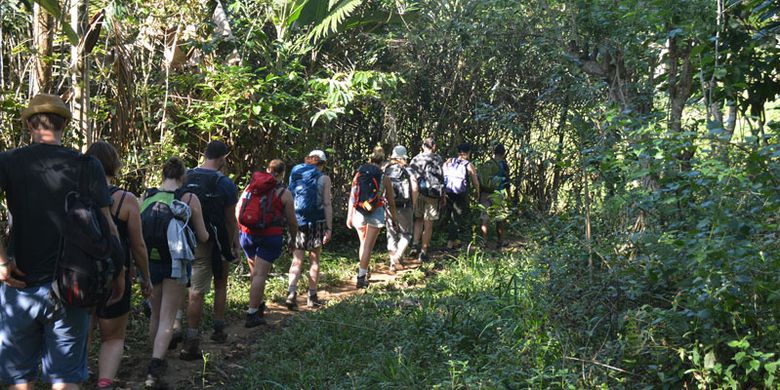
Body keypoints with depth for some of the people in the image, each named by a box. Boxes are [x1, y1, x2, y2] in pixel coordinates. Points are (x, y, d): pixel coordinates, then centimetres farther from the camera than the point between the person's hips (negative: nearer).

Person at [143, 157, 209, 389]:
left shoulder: (146, 197, 0)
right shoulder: (190, 199, -6)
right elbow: (203, 238, -1)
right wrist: (206, 234, 22)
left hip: (150, 263, 3)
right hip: (175, 264, -3)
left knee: (155, 314, 20)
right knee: (167, 318, -1)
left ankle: (157, 362, 32)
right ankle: (154, 370, -14)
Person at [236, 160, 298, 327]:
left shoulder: (250, 186, 11)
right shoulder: (284, 193, -1)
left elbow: (237, 211, 13)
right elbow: (292, 222, 1)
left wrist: (241, 230, 26)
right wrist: (293, 240, 17)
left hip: (247, 234, 5)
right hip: (270, 237, -5)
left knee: (255, 271, 21)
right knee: (260, 274, -6)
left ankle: (259, 304, 33)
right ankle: (252, 314, -8)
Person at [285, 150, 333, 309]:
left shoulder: (295, 175, 8)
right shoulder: (323, 178, -2)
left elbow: (290, 200, 8)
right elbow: (327, 204, -6)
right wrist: (329, 228, -3)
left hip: (296, 222, 3)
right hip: (316, 223, -2)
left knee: (297, 260, 6)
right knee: (314, 260, 10)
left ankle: (291, 293, -12)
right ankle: (312, 297, 16)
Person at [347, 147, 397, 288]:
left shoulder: (359, 174, 1)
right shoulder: (384, 178, -2)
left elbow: (352, 196, -1)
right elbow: (391, 201, 5)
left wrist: (349, 215, 5)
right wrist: (393, 216, 20)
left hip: (359, 212, 3)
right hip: (376, 214, -3)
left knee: (363, 243, 22)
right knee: (368, 246, 2)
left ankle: (363, 271, 34)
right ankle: (361, 277, -2)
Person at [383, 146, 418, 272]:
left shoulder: (385, 170, 3)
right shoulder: (408, 171, -3)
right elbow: (414, 188, -14)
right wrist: (413, 205, -1)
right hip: (404, 208, -2)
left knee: (392, 235, 16)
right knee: (406, 234, 12)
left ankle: (393, 263, 17)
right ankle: (398, 257, -10)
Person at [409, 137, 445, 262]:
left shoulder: (415, 159, 5)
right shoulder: (438, 159, -1)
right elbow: (442, 179, -2)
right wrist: (443, 196, 6)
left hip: (417, 192, 2)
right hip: (432, 194, -2)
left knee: (418, 219, 20)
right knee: (428, 223, 5)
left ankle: (415, 244, 4)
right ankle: (424, 252, 10)